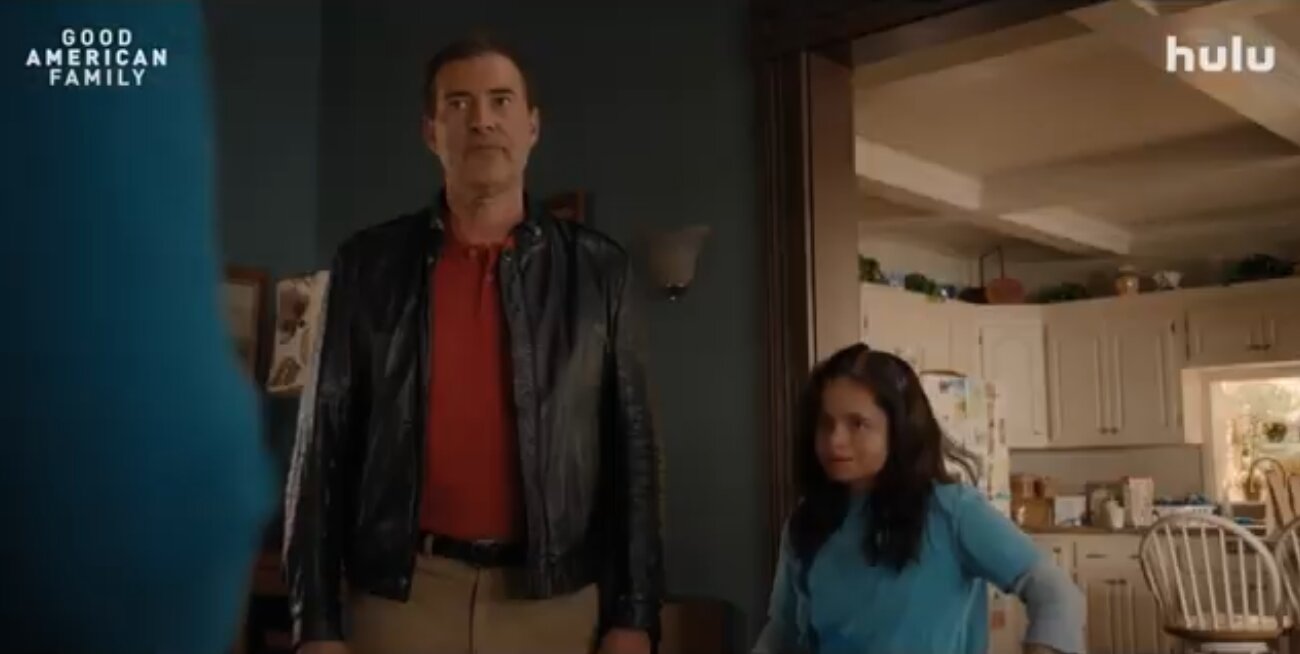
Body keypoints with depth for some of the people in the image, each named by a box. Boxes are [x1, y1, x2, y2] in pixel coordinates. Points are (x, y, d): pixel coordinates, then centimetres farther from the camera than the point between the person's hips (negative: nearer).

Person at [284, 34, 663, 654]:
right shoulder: (367, 265, 2)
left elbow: (631, 447, 3)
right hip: (399, 595, 0)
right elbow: (326, 447, 2)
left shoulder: (597, 268, 3)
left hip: (556, 599, 0)